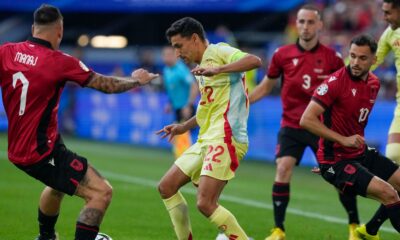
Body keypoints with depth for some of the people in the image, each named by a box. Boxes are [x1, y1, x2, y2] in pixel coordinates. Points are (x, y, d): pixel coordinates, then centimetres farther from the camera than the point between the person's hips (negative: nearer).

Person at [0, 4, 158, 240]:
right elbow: (108, 85, -6)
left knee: (59, 184, 37)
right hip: (42, 151, -8)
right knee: (102, 193, -10)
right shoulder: (60, 62, -16)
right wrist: (137, 80, 11)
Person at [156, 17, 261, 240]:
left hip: (225, 138, -10)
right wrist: (184, 127, 26)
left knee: (206, 203, -18)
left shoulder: (218, 52, -6)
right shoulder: (203, 65, 20)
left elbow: (254, 61, -25)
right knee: (167, 187, 12)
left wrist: (217, 69, -35)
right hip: (207, 139, 10)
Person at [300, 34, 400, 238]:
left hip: (361, 154, 8)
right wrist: (343, 139, -25)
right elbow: (306, 120, -23)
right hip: (336, 160, -8)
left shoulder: (374, 83, 5)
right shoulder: (336, 82, -19)